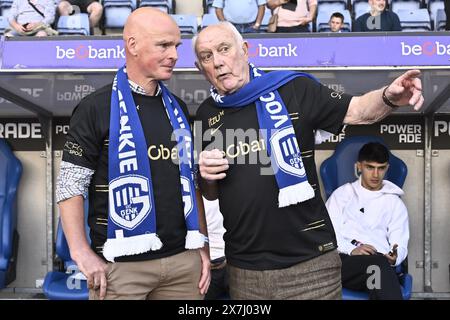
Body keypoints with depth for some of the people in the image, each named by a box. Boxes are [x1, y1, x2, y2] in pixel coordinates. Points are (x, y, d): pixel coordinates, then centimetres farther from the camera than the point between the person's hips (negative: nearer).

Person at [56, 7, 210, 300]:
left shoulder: (178, 109, 11)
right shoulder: (96, 108, -5)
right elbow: (70, 186, -6)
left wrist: (202, 244, 10)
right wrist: (83, 253, -15)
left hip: (183, 259, 5)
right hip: (121, 265, -5)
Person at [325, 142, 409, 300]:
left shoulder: (395, 203, 24)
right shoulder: (342, 193, 19)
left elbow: (400, 243, 12)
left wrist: (395, 256, -13)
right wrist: (351, 250, -14)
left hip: (379, 262, 2)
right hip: (344, 260, -1)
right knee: (378, 263, -38)